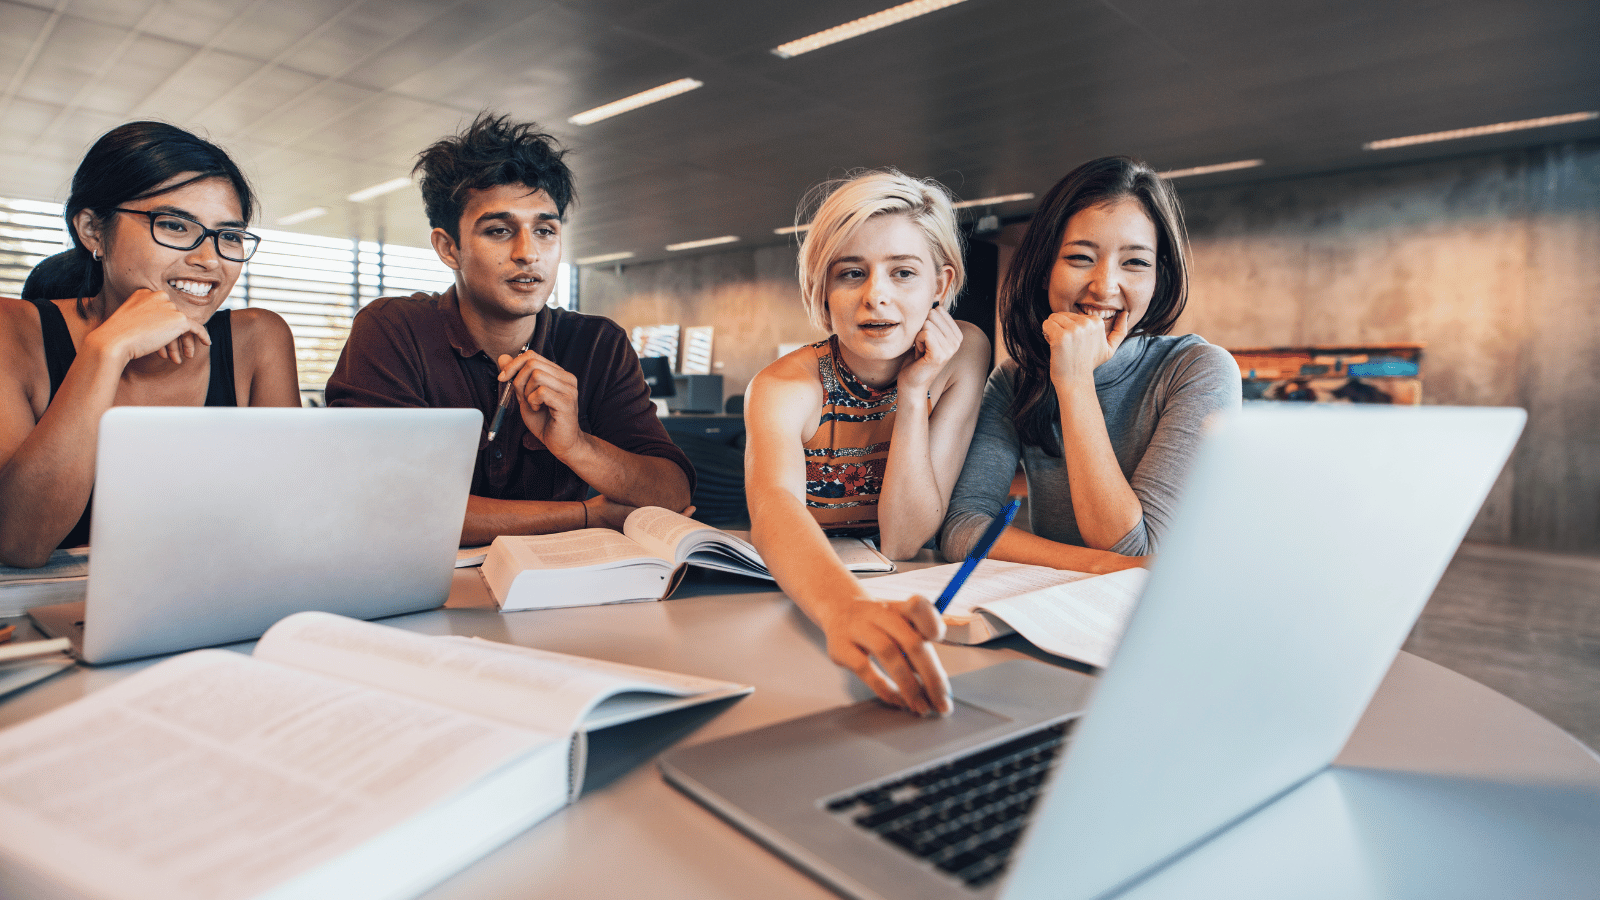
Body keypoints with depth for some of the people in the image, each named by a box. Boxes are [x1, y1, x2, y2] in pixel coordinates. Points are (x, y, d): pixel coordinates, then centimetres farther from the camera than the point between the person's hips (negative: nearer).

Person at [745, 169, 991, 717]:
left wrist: (913, 392, -23)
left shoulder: (962, 357, -11)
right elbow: (775, 510, -40)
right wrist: (846, 607, -60)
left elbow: (903, 541, -14)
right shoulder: (781, 388, -17)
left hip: (901, 598, 0)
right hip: (797, 602, 0)